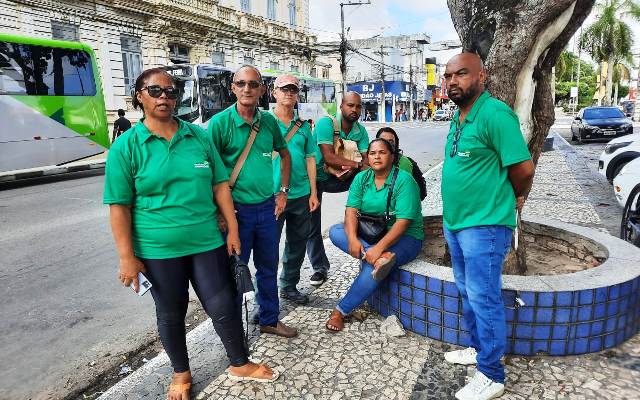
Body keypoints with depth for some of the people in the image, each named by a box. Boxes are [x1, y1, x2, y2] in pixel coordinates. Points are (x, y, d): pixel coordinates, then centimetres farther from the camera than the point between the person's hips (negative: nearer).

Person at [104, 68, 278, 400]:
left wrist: (232, 229, 3)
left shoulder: (199, 136, 2)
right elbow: (119, 207, -7)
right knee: (171, 313, 16)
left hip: (207, 241, 2)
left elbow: (220, 185, 5)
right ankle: (181, 373, 39)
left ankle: (240, 364, 32)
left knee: (224, 306, 9)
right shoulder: (126, 146, -7)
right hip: (158, 249, -2)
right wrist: (127, 258, -9)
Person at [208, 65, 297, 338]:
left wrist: (283, 192, 10)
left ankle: (269, 320, 36)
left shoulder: (269, 120, 3)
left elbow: (284, 154, 17)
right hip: (237, 209, -5)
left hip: (268, 206, 5)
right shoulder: (220, 122, -11)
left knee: (268, 267, 17)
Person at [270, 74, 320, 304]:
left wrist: (313, 193, 7)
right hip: (272, 195, -5)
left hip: (301, 195, 5)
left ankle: (289, 286, 33)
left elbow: (310, 159, 12)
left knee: (297, 244, 15)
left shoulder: (304, 125, 10)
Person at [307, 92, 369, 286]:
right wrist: (356, 163, -22)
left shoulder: (361, 130, -1)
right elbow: (328, 157, -27)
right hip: (314, 179, -4)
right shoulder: (326, 123, -18)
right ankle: (320, 268, 15)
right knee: (312, 226, -1)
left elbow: (366, 161, -8)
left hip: (336, 179, 4)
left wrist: (351, 170, -29)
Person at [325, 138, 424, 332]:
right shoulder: (361, 178, 3)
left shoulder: (404, 180, -14)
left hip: (404, 237, -6)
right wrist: (353, 239, -25)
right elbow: (351, 210, -6)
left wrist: (379, 247, -30)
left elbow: (403, 222, -21)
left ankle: (340, 311, -10)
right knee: (335, 231, -16)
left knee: (371, 269, -30)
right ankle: (381, 258, -30)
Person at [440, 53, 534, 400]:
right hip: (454, 223, 9)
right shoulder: (459, 117, 11)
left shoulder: (494, 114, -18)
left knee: (484, 299, 1)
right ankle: (480, 348, 39)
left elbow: (523, 169, -18)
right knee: (467, 293, 20)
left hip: (484, 225, -9)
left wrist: (515, 200, 0)